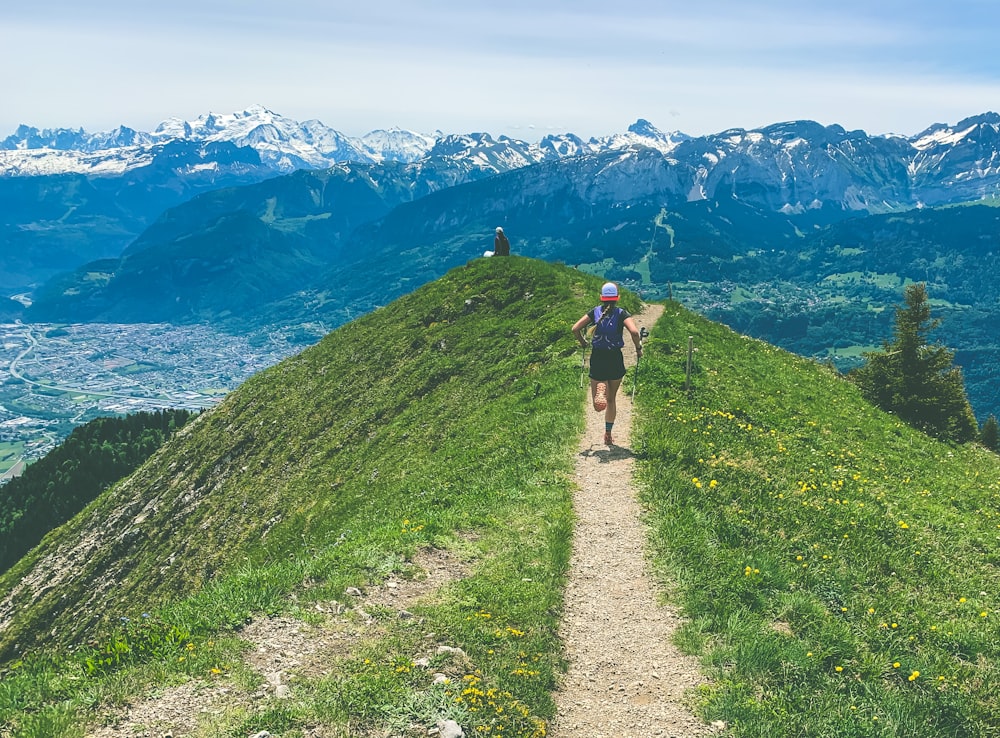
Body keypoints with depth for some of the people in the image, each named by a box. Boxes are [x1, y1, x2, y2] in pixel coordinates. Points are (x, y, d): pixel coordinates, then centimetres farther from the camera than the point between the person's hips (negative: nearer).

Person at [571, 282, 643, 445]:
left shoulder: (595, 312, 0)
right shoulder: (621, 313, -6)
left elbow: (575, 329, -5)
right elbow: (634, 332, -22)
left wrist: (583, 343, 12)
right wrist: (638, 348, -5)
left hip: (597, 358, 1)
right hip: (615, 359, -1)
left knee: (598, 405, 3)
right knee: (611, 399, 19)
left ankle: (600, 389, -33)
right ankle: (608, 434, 23)